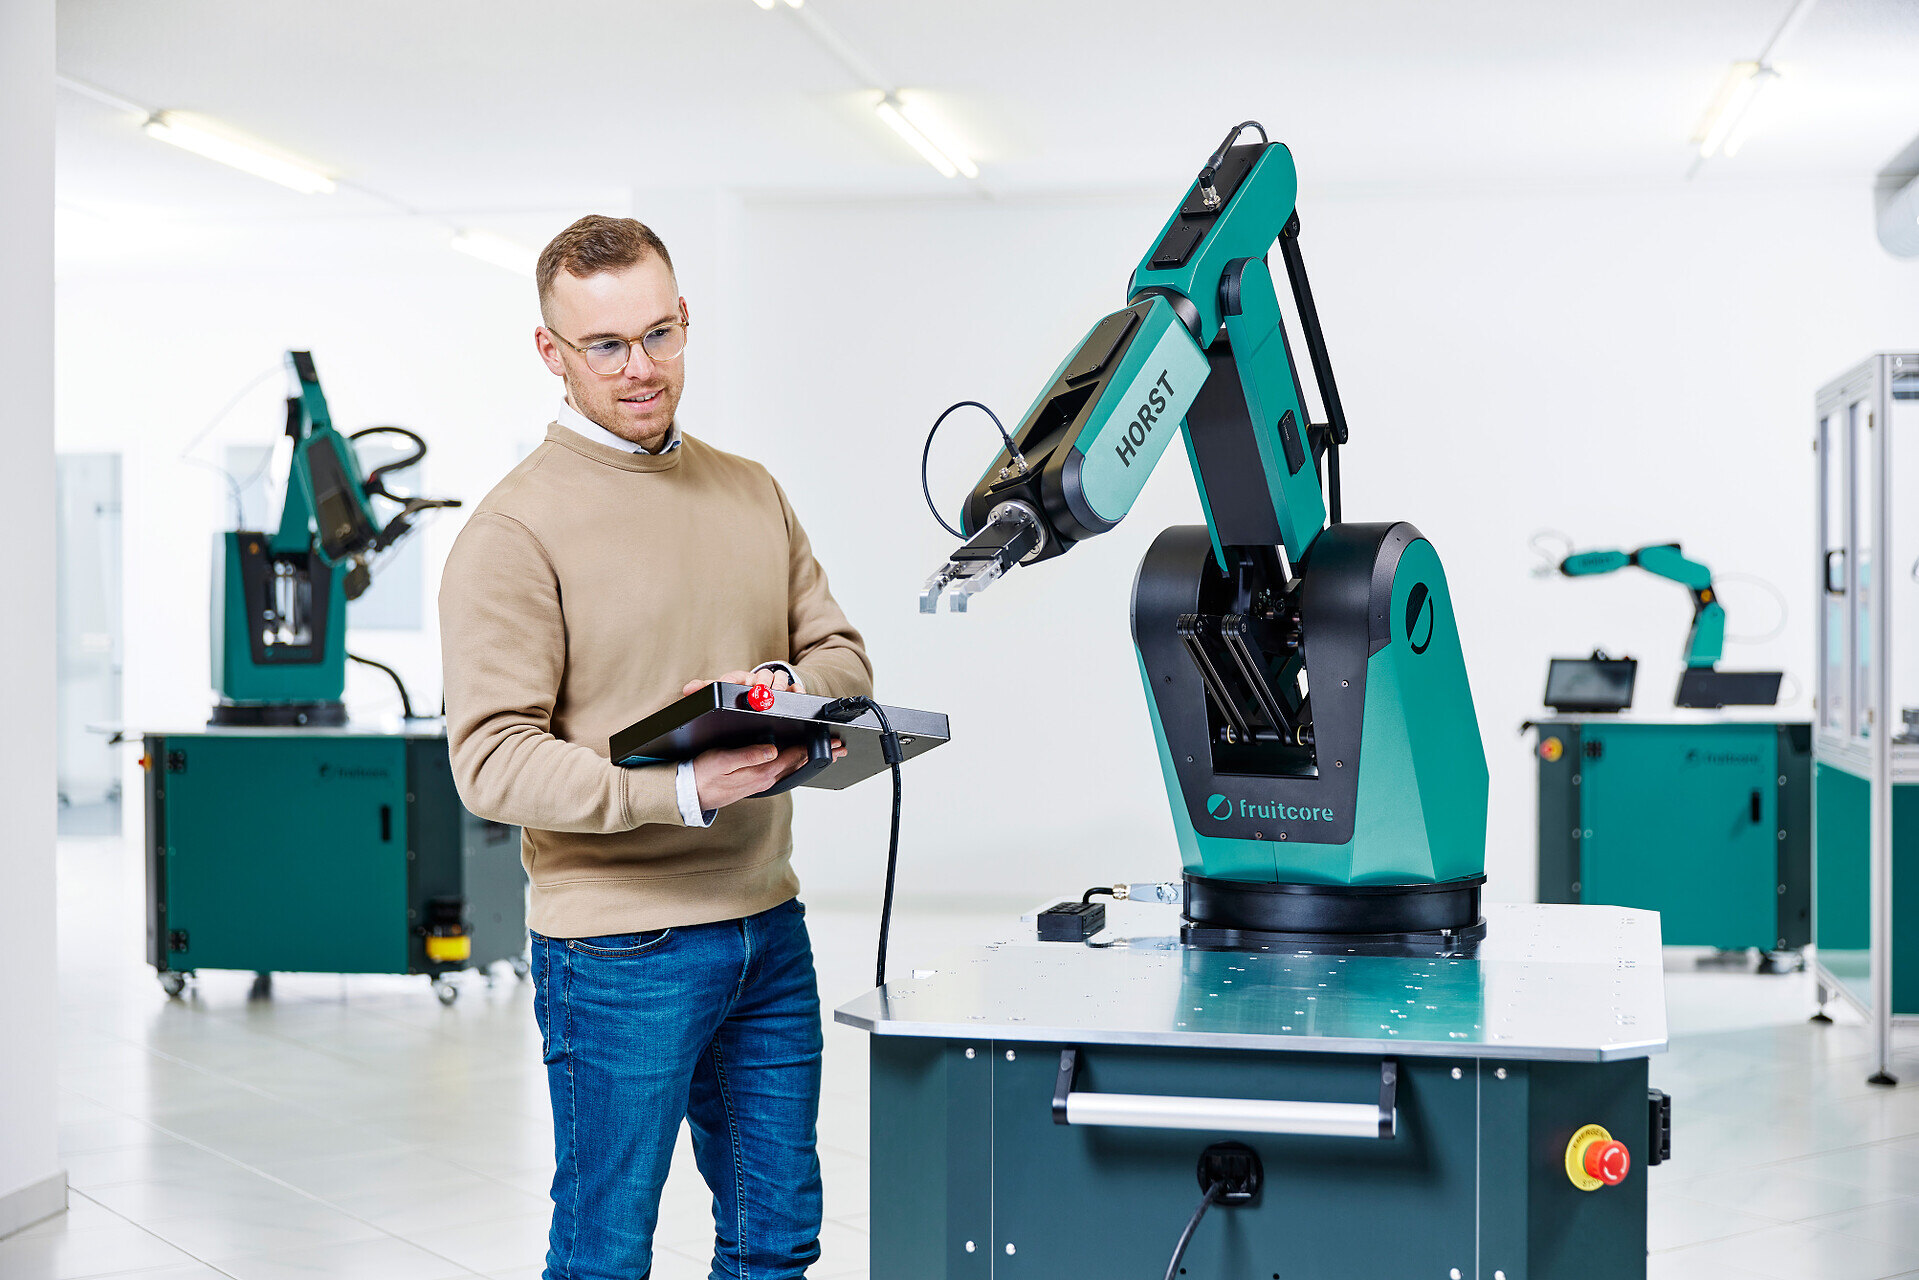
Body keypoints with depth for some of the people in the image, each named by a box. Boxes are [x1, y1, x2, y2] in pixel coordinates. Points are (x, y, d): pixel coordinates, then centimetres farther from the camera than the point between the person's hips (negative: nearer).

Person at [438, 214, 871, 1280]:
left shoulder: (753, 494, 11)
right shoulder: (516, 530, -11)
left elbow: (842, 653, 14)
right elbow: (492, 761, -17)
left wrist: (789, 690, -10)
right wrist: (680, 789, -28)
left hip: (769, 931, 6)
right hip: (619, 950, -6)